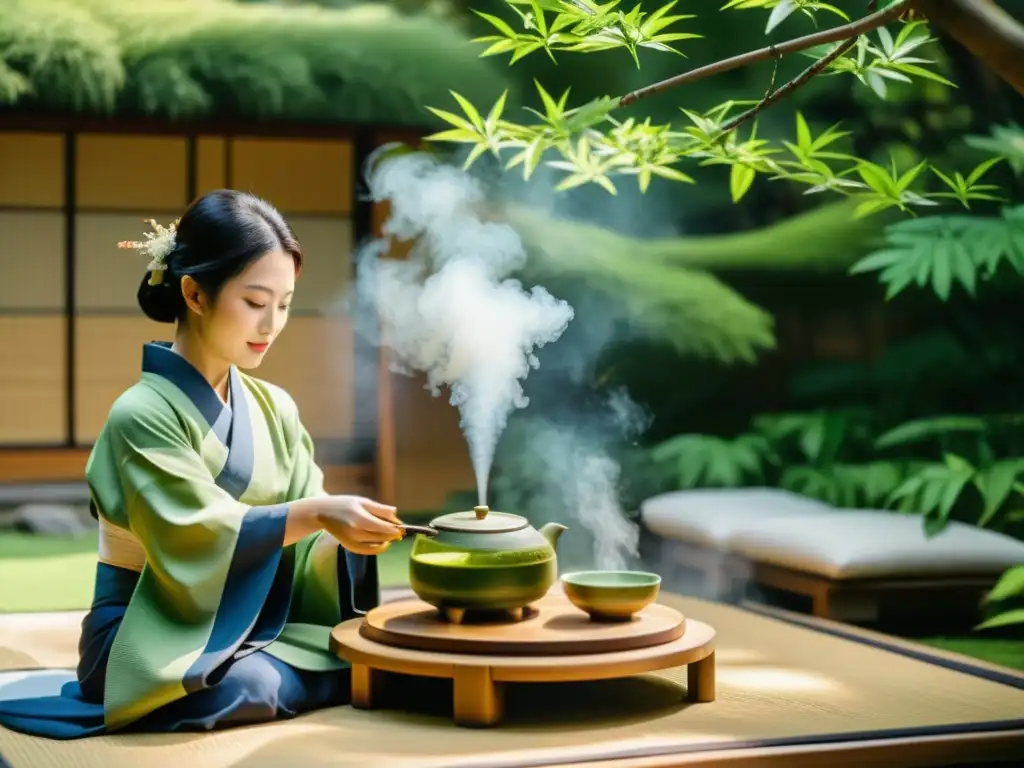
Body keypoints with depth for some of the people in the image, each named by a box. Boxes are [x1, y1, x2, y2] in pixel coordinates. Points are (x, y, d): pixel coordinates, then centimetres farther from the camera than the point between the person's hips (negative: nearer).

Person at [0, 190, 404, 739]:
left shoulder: (274, 409, 6)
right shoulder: (143, 413, -14)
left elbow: (306, 549, 1)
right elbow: (198, 537, -24)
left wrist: (342, 537, -21)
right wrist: (315, 513, -30)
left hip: (249, 627, 5)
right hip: (150, 634, -5)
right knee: (248, 689, -35)